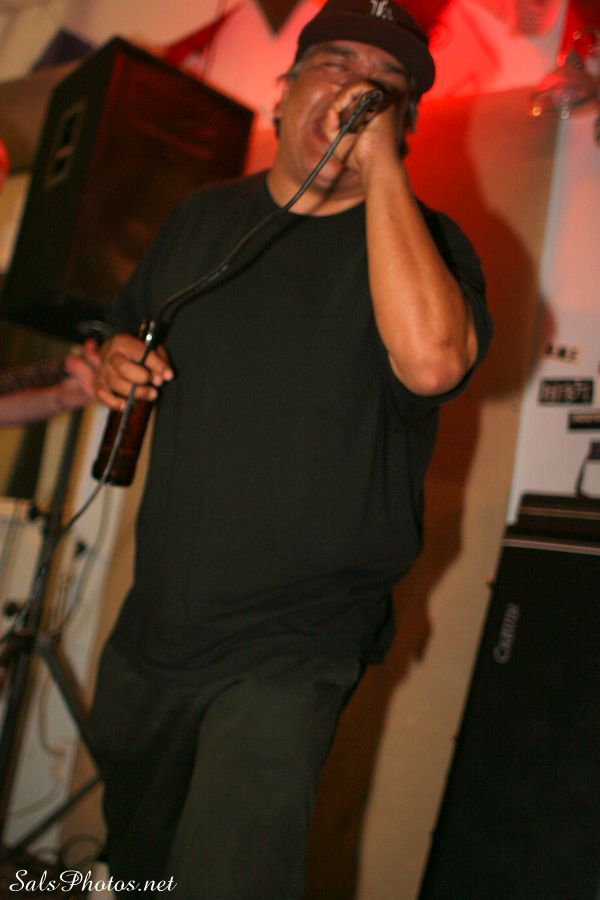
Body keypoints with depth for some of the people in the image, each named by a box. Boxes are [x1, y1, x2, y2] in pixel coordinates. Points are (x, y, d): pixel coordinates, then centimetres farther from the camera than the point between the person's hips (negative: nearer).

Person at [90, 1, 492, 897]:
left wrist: (378, 165, -25)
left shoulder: (424, 241, -9)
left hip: (289, 653, -5)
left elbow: (431, 361, -31)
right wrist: (117, 363, -4)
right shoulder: (204, 217, 6)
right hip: (155, 616, 6)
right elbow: (131, 331, 20)